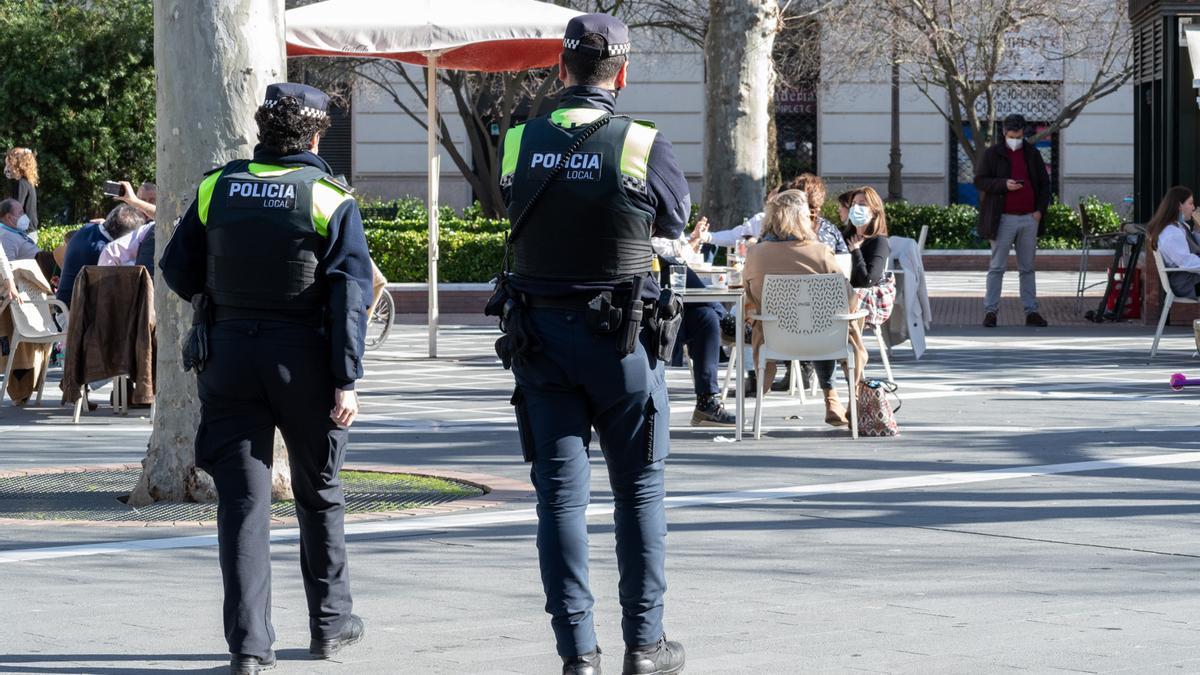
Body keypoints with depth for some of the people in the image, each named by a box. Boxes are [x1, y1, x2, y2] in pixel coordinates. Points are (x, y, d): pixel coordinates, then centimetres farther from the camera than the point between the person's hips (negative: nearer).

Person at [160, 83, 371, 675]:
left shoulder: (216, 188, 2)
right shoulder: (330, 198, -6)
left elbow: (177, 271, 6)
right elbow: (350, 292, -12)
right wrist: (346, 379, -11)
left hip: (229, 355, 1)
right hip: (303, 360, -1)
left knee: (242, 498, 2)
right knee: (319, 493, 16)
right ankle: (330, 623, 25)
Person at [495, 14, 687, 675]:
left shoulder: (518, 144, -2)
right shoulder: (644, 146, -10)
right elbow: (675, 219, 7)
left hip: (539, 339, 2)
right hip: (622, 342, -2)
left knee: (560, 495, 4)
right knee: (638, 491, 11)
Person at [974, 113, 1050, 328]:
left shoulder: (1032, 154, 11)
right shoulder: (992, 154, 1)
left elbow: (1044, 183, 15)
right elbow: (979, 181, -3)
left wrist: (1040, 209, 3)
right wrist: (1004, 184, -18)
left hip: (1029, 219, 3)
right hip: (1003, 219, -3)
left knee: (1027, 268, 8)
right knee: (997, 267, -3)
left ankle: (1031, 311, 10)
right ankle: (990, 310, -1)